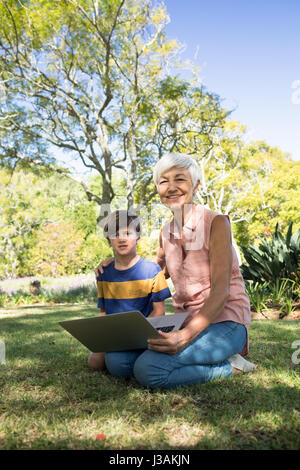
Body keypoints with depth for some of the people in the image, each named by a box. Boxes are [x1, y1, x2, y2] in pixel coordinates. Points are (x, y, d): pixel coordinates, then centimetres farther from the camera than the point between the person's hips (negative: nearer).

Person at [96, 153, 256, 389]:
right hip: (185, 321, 7)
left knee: (148, 369, -27)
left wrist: (186, 335, -34)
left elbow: (220, 292, -19)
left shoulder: (216, 223, -12)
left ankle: (229, 366, -5)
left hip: (224, 321, -7)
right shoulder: (166, 233, 7)